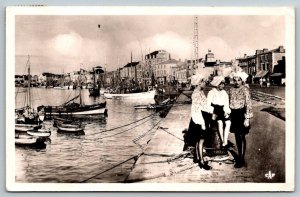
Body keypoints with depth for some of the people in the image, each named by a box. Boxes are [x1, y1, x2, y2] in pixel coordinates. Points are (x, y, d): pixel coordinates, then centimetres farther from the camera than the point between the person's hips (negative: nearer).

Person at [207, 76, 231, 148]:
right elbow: (208, 104, -7)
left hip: (222, 111, 4)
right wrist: (212, 113, -18)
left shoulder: (224, 93, 14)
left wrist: (226, 112, -5)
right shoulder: (212, 92, -1)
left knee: (228, 122, -20)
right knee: (220, 122, -26)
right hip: (214, 110, -4)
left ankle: (225, 141, -21)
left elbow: (226, 104, 12)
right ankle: (222, 141, -18)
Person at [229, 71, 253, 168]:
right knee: (237, 136, 14)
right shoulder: (231, 90, 7)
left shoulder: (245, 90, -10)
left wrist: (247, 118, -15)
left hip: (241, 114, -6)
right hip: (234, 114, 6)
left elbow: (248, 104, -12)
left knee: (241, 137, -2)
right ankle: (239, 155, 27)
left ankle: (242, 159, 6)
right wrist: (229, 114, 13)